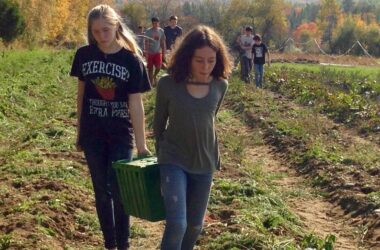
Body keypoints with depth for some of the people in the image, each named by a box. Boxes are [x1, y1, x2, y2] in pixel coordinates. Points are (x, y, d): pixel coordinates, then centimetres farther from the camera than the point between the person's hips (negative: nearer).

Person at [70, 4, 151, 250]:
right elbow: (82, 94, 7)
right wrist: (79, 132, 11)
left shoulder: (131, 59, -10)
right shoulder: (84, 55, -2)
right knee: (101, 191, 10)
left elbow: (136, 103, -11)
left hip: (121, 135, -2)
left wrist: (142, 144, -12)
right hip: (93, 135, 3)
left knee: (118, 189, -5)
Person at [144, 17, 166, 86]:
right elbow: (146, 43, -6)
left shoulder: (161, 31, 5)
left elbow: (162, 43, 9)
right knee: (150, 68, 3)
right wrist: (146, 53, -13)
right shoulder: (148, 31, -4)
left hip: (158, 52, 2)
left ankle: (154, 76, 19)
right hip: (150, 52, -1)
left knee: (158, 67, -11)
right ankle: (151, 82, 13)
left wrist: (163, 53, 7)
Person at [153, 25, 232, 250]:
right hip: (173, 161, -3)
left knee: (195, 225, 14)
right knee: (177, 225, -15)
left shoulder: (220, 86, -6)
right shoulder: (168, 84, -15)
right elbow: (159, 123, 1)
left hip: (204, 163, 4)